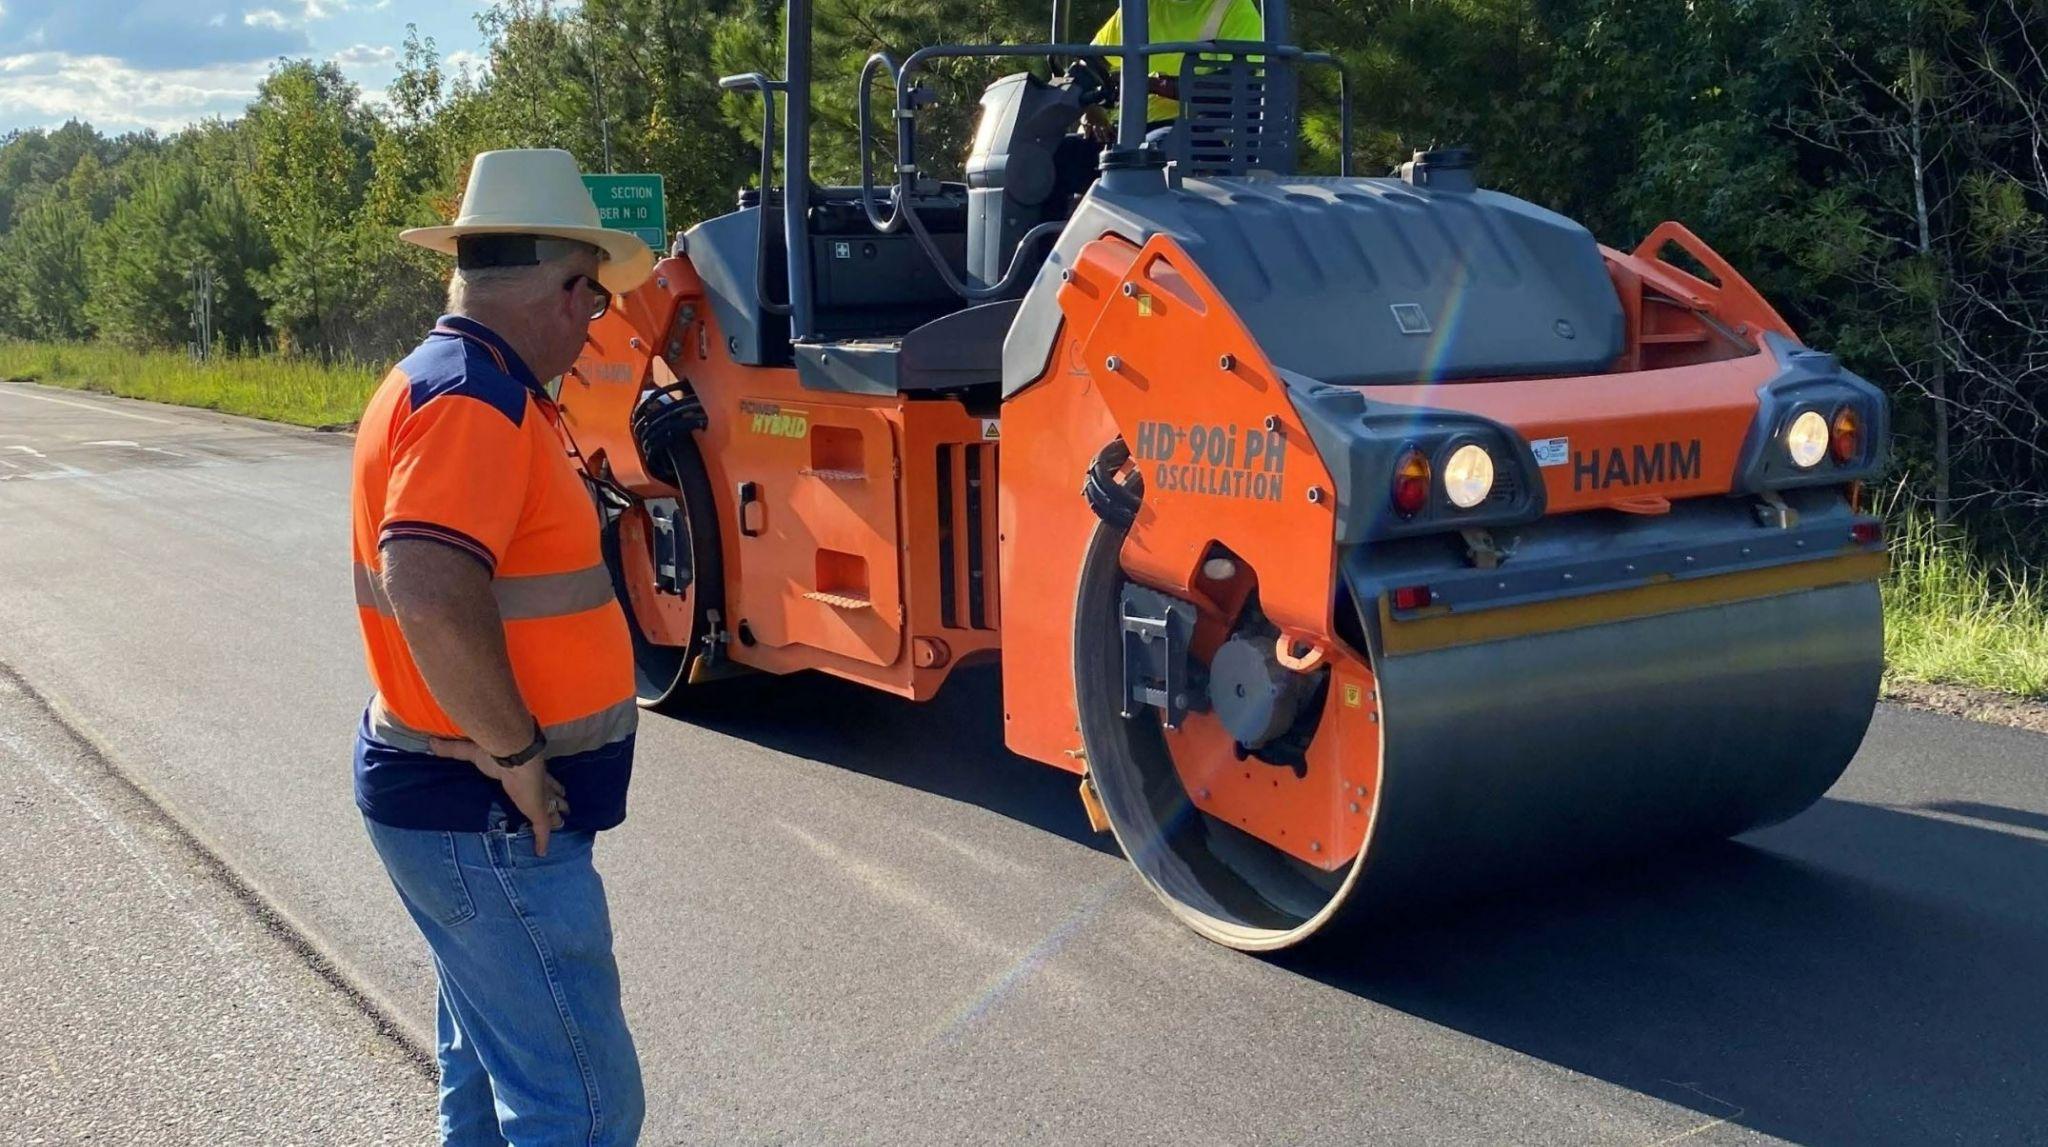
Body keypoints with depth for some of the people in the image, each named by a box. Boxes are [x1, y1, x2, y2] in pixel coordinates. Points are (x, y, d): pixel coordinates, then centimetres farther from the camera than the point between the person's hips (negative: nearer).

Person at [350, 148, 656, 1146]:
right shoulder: (474, 399, -20)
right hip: (488, 819, -10)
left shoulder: (443, 380, 12)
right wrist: (517, 754, -23)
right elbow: (430, 590, -34)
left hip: (466, 803, 10)